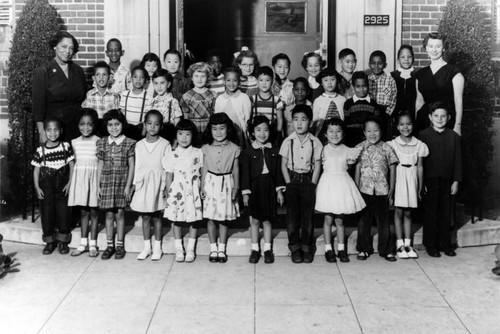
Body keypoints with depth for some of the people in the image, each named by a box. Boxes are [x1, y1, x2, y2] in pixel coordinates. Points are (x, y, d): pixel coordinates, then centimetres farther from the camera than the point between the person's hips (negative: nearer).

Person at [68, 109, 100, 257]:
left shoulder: (98, 142, -5)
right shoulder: (75, 142, 6)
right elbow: (74, 162, 11)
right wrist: (69, 182, 9)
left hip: (94, 176, -3)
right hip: (79, 177, 3)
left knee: (93, 210, 3)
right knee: (83, 211, 9)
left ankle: (93, 244, 12)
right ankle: (83, 243, 17)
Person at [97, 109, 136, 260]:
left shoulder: (129, 143, -3)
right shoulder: (102, 143, 5)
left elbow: (131, 166, -2)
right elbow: (100, 165, 9)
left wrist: (128, 186, -6)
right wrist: (98, 185, 7)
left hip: (122, 182, -2)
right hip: (106, 183, 2)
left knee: (119, 213, 2)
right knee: (109, 214, 6)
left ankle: (120, 245, 14)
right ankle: (110, 245, 15)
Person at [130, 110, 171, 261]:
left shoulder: (165, 144, -3)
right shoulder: (139, 145, 5)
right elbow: (137, 166, 8)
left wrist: (166, 186, -8)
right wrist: (135, 183, 4)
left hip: (158, 183, -2)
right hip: (143, 182, 2)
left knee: (156, 216, 4)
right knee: (145, 216, 7)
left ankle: (157, 247, 15)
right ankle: (146, 247, 18)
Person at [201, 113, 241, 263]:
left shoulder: (234, 149, -2)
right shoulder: (206, 148, 0)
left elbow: (236, 170, 3)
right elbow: (204, 169, 5)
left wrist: (236, 188, 0)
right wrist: (202, 187, 2)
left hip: (226, 184, 0)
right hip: (211, 183, 1)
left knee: (224, 218, 6)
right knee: (211, 218, 4)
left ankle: (222, 249, 18)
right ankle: (213, 249, 17)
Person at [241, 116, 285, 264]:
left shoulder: (274, 151, 3)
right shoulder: (248, 152, -3)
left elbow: (278, 172, 6)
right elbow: (245, 173, -3)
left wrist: (279, 190, 3)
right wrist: (245, 192, -6)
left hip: (269, 187, 1)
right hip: (254, 187, -1)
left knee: (267, 220, 7)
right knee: (254, 220, 6)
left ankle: (267, 249, 17)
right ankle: (255, 249, 16)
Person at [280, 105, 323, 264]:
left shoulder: (315, 142, -3)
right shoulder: (288, 142, -3)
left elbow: (317, 166, -1)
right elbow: (284, 165, 0)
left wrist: (312, 185, -6)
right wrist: (289, 183, -5)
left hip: (308, 180, 0)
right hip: (292, 180, 1)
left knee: (307, 216, 2)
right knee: (292, 216, 2)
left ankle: (306, 248, 14)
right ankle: (295, 248, 13)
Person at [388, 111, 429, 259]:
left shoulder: (418, 145, 4)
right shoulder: (393, 144, -2)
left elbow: (420, 167, 7)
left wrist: (420, 186, 5)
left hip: (412, 179, 2)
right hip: (398, 178, -2)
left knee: (408, 213, 8)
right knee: (399, 212, 0)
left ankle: (408, 244, 13)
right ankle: (399, 245, 6)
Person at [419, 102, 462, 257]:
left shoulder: (454, 137, 5)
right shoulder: (423, 135, -3)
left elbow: (457, 160, 7)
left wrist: (456, 181, 1)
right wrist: (421, 182, -8)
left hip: (447, 181, 3)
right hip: (429, 181, -2)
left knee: (445, 214, 9)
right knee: (431, 214, 4)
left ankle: (445, 244, 20)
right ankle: (431, 246, 13)